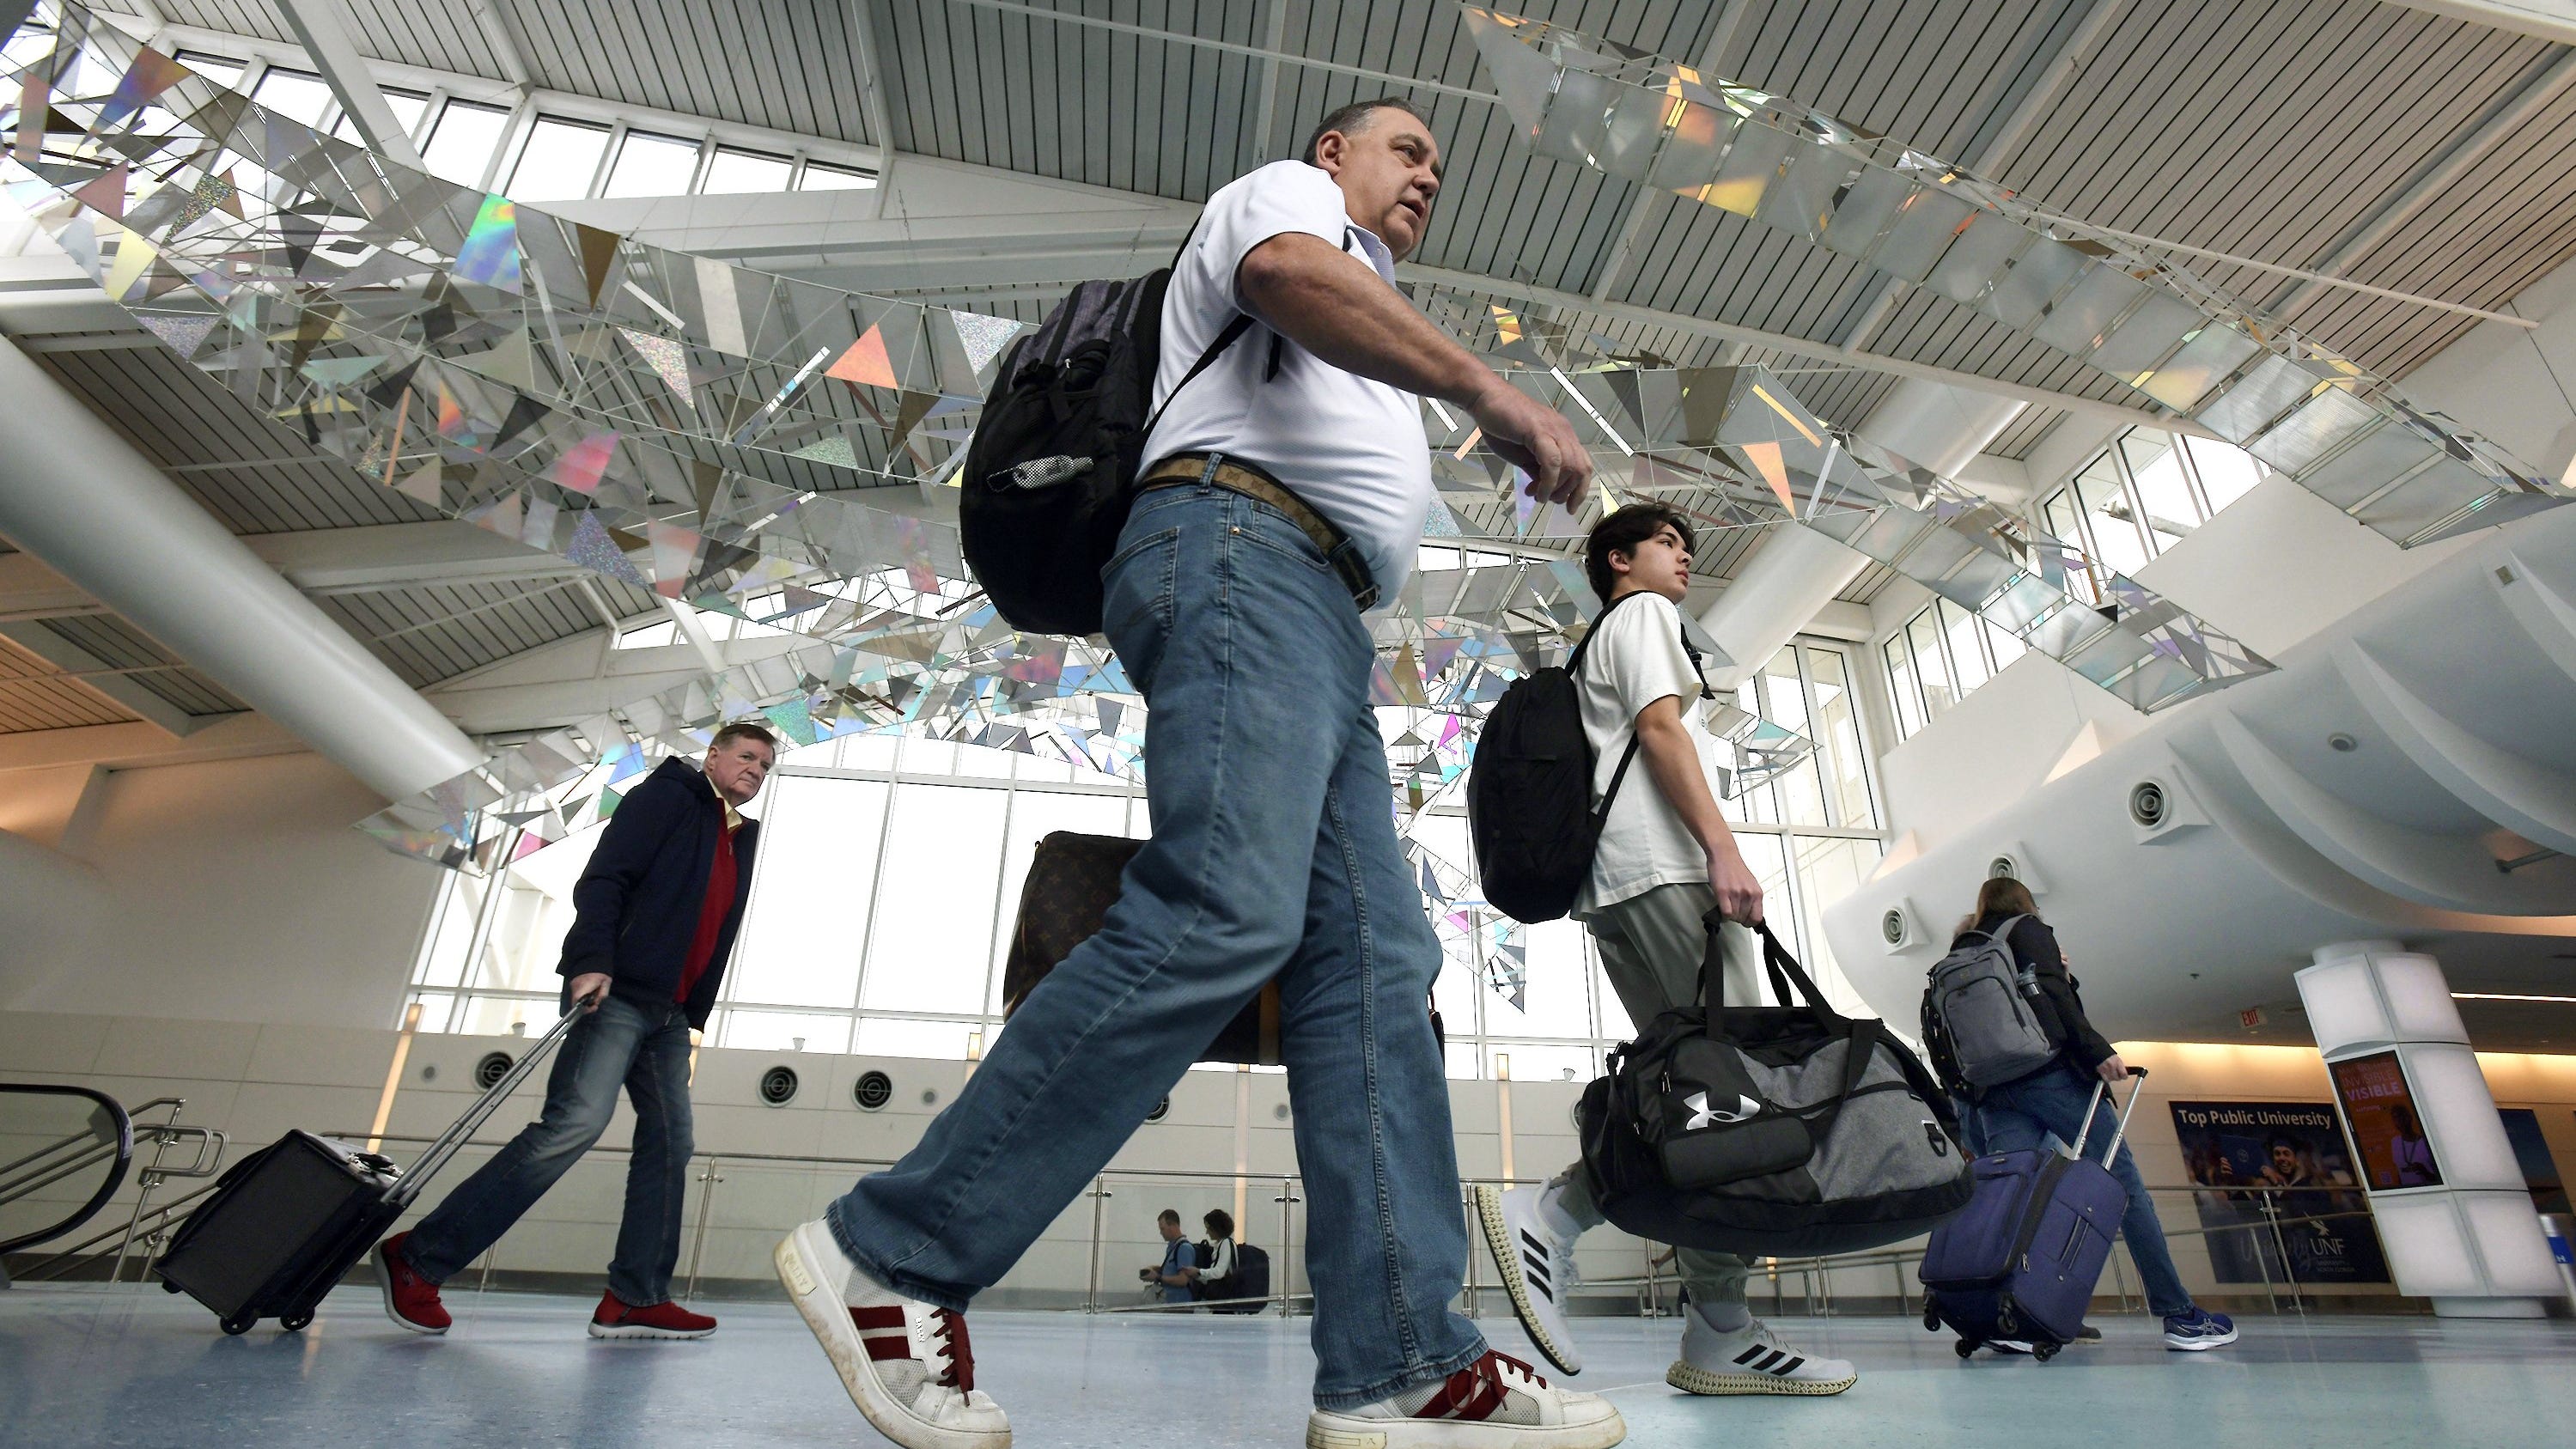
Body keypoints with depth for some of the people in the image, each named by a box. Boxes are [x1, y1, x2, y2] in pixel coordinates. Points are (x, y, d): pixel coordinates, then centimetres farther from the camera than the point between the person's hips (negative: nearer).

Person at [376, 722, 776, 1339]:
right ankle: (418, 1258, -7)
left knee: (670, 1142, 4)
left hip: (669, 1015, 8)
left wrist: (690, 1020, 17)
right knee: (576, 1121, -18)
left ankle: (636, 1299, 9)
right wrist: (591, 962, -24)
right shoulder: (665, 796, 0)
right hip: (614, 991, -8)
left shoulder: (741, 840, 20)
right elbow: (601, 878, -12)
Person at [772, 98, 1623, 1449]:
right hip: (1242, 542, -9)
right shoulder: (1285, 187, 18)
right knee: (1227, 910, -26)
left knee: (1372, 957, -7)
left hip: (1322, 625, 10)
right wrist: (1494, 391, -14)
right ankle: (891, 1252, -18)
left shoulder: (1355, 333, 41)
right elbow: (1286, 271, -9)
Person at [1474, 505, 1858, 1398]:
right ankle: (1721, 1335, -11)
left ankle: (1548, 1219, -10)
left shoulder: (1601, 643, 34)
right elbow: (1660, 728, -9)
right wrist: (1722, 847, -17)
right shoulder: (1643, 614, 7)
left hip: (1612, 885, 10)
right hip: (1664, 865, -10)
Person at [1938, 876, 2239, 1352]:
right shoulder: (2027, 928, 9)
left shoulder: (1962, 952, 25)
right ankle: (2180, 1314, 1)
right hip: (2047, 1069, -5)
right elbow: (2050, 991, -8)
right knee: (2124, 1180, 0)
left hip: (1992, 1088, 6)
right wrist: (2097, 1050, -12)